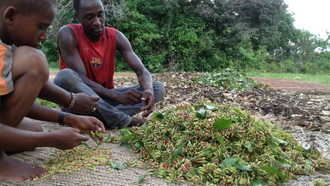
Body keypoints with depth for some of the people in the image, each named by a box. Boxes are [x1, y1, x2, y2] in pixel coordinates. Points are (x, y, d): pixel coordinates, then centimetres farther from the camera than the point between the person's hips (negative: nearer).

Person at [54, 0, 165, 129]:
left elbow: (141, 71, -11)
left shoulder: (115, 37, -3)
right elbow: (81, 78, -24)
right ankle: (121, 119, -33)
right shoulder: (68, 34, -14)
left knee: (158, 88, -11)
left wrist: (149, 91, -35)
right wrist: (117, 96, -38)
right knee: (65, 75, -36)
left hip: (105, 99, 4)